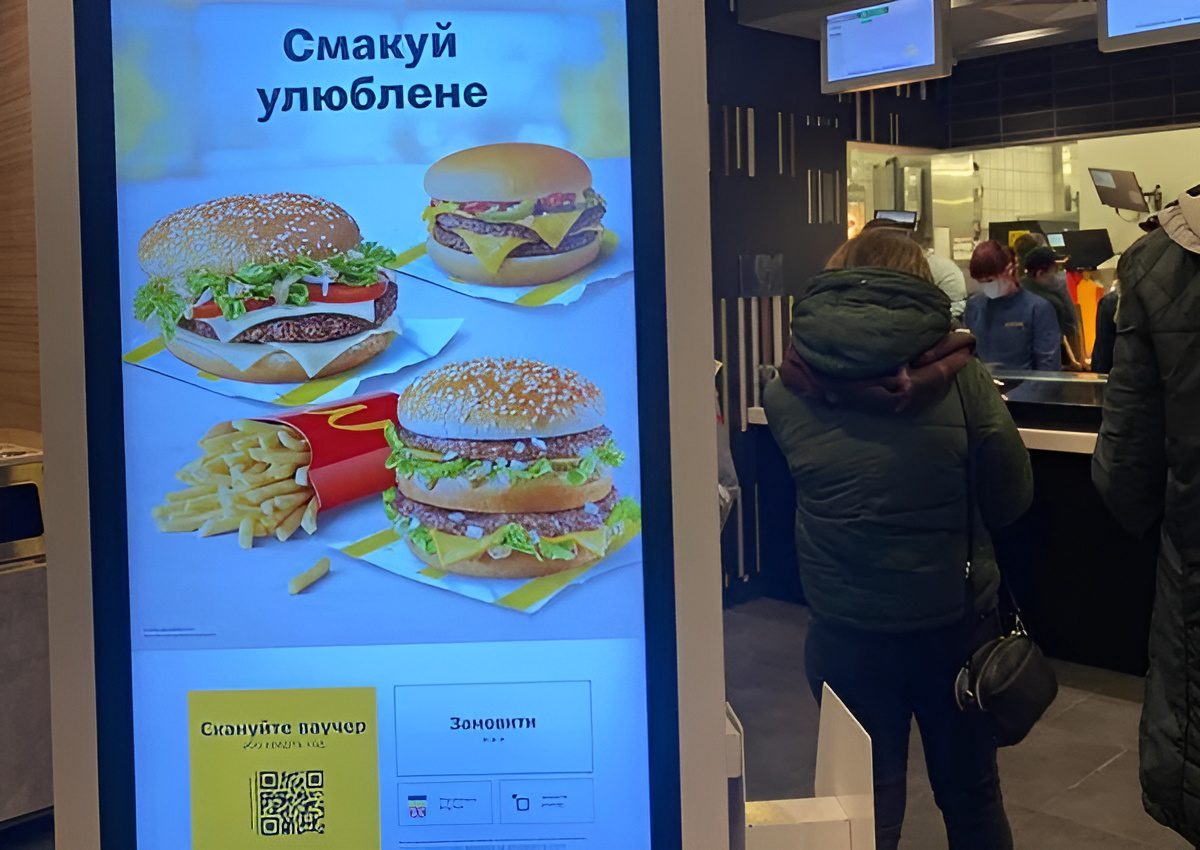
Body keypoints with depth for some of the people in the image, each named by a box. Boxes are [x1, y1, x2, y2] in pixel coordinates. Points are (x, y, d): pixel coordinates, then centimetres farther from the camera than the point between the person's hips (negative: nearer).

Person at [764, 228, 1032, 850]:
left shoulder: (786, 393, -11)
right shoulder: (960, 377, -12)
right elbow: (1011, 500, -4)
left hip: (845, 635, 0)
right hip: (955, 624, 0)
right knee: (972, 798, 21)